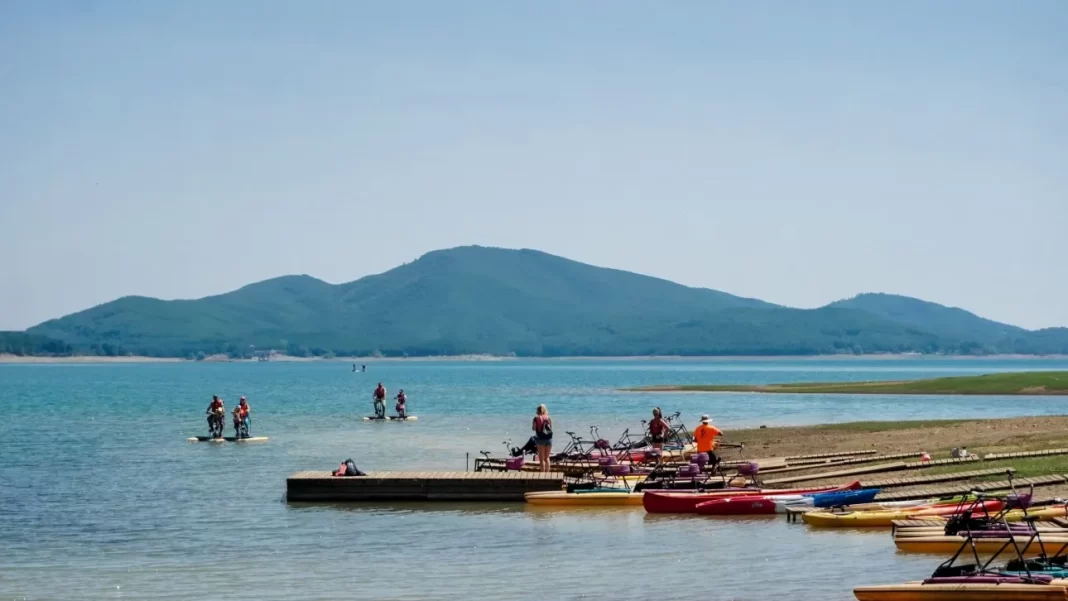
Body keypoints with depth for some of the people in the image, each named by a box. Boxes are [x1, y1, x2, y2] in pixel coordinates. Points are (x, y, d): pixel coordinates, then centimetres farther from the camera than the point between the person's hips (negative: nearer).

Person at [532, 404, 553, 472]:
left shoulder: (536, 418, -4)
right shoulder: (549, 418, 4)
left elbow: (533, 428, 2)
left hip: (541, 438, -3)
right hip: (549, 438, 3)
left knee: (541, 459, 4)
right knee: (547, 457, 15)